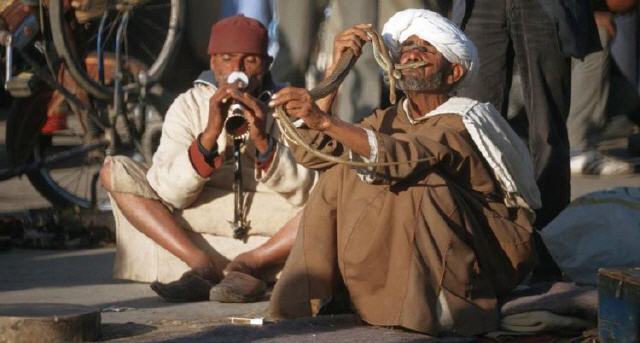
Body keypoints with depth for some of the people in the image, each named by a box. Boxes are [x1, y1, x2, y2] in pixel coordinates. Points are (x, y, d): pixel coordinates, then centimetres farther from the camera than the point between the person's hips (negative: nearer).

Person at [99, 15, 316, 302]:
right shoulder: (189, 106, 2)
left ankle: (246, 266, -29)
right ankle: (203, 265, -27)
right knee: (114, 171, -13)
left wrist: (262, 140, -25)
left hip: (266, 219, -1)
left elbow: (303, 192, -11)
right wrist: (209, 135, -25)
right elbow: (169, 193, -11)